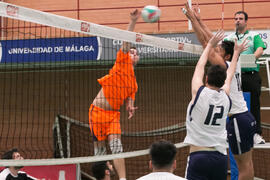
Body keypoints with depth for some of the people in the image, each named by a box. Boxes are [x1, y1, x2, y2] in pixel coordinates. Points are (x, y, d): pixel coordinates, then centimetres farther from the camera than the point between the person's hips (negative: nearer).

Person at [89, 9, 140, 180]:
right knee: (100, 147, 1)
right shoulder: (122, 62, 1)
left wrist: (130, 107, -2)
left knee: (116, 145, -10)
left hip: (114, 114, 4)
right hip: (98, 110, -4)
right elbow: (126, 43, -10)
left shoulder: (134, 81, 16)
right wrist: (133, 21, -20)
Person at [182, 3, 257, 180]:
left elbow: (206, 42, -13)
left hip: (237, 120, -9)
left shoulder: (224, 65, -13)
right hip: (246, 117, 9)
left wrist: (193, 19, -8)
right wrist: (199, 19, 17)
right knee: (247, 164, 12)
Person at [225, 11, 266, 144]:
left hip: (251, 74, -2)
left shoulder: (254, 36, 10)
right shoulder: (229, 38, 17)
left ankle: (256, 134, -3)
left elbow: (260, 50, -6)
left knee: (254, 104, -4)